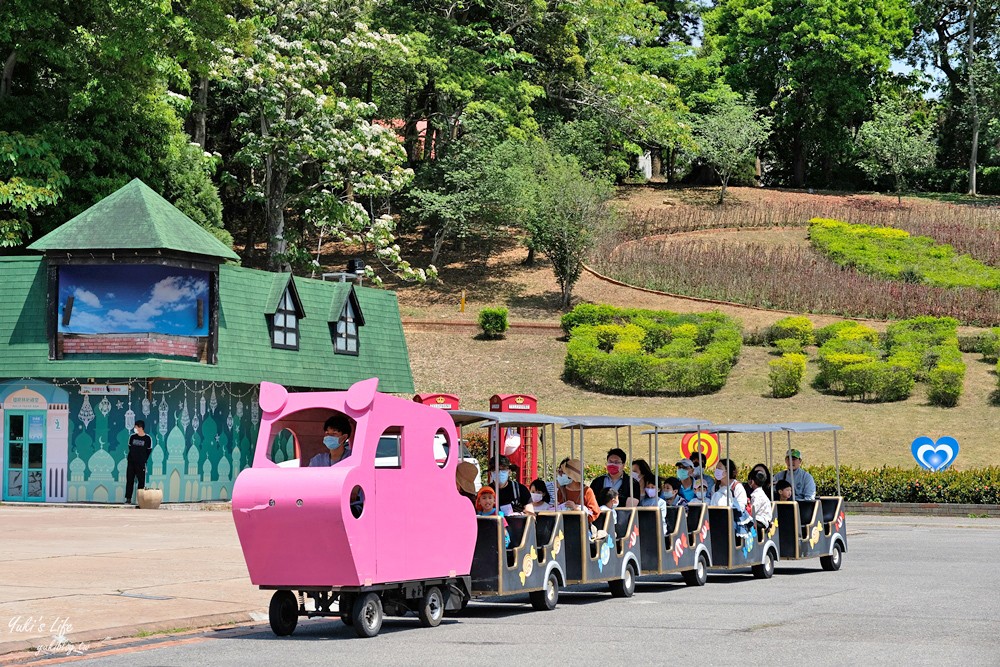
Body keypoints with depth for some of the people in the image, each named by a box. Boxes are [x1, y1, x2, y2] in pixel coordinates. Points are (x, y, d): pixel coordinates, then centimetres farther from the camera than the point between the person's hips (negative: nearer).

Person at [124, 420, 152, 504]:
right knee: (129, 481, 3)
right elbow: (130, 448, 14)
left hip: (141, 464, -3)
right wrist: (132, 457, 9)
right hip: (131, 463, 3)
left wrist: (143, 461, 2)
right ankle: (128, 499, 7)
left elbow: (148, 451, 2)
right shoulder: (132, 437, 5)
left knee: (141, 482, -2)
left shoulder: (148, 439, -4)